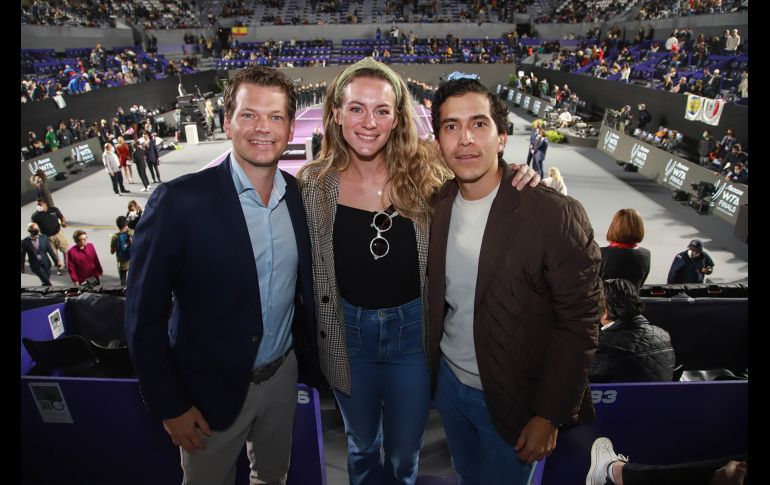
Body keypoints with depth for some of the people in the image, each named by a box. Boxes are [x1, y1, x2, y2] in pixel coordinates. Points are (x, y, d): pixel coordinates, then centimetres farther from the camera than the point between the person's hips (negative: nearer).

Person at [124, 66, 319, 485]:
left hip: (283, 375, 4)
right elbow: (143, 317, -15)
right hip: (210, 390, -4)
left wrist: (308, 353, 8)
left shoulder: (300, 194, -5)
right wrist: (170, 407, -12)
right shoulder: (179, 201, -21)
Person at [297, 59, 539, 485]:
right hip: (347, 332, 1)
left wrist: (519, 183, -23)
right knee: (361, 446, 26)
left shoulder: (424, 171, -12)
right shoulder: (314, 185, -9)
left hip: (413, 327, -1)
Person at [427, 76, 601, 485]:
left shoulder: (556, 214, -21)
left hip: (512, 401, -4)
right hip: (448, 381, 5)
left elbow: (578, 324, -18)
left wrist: (549, 416, -15)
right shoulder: (437, 206, -5)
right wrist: (433, 367, 4)